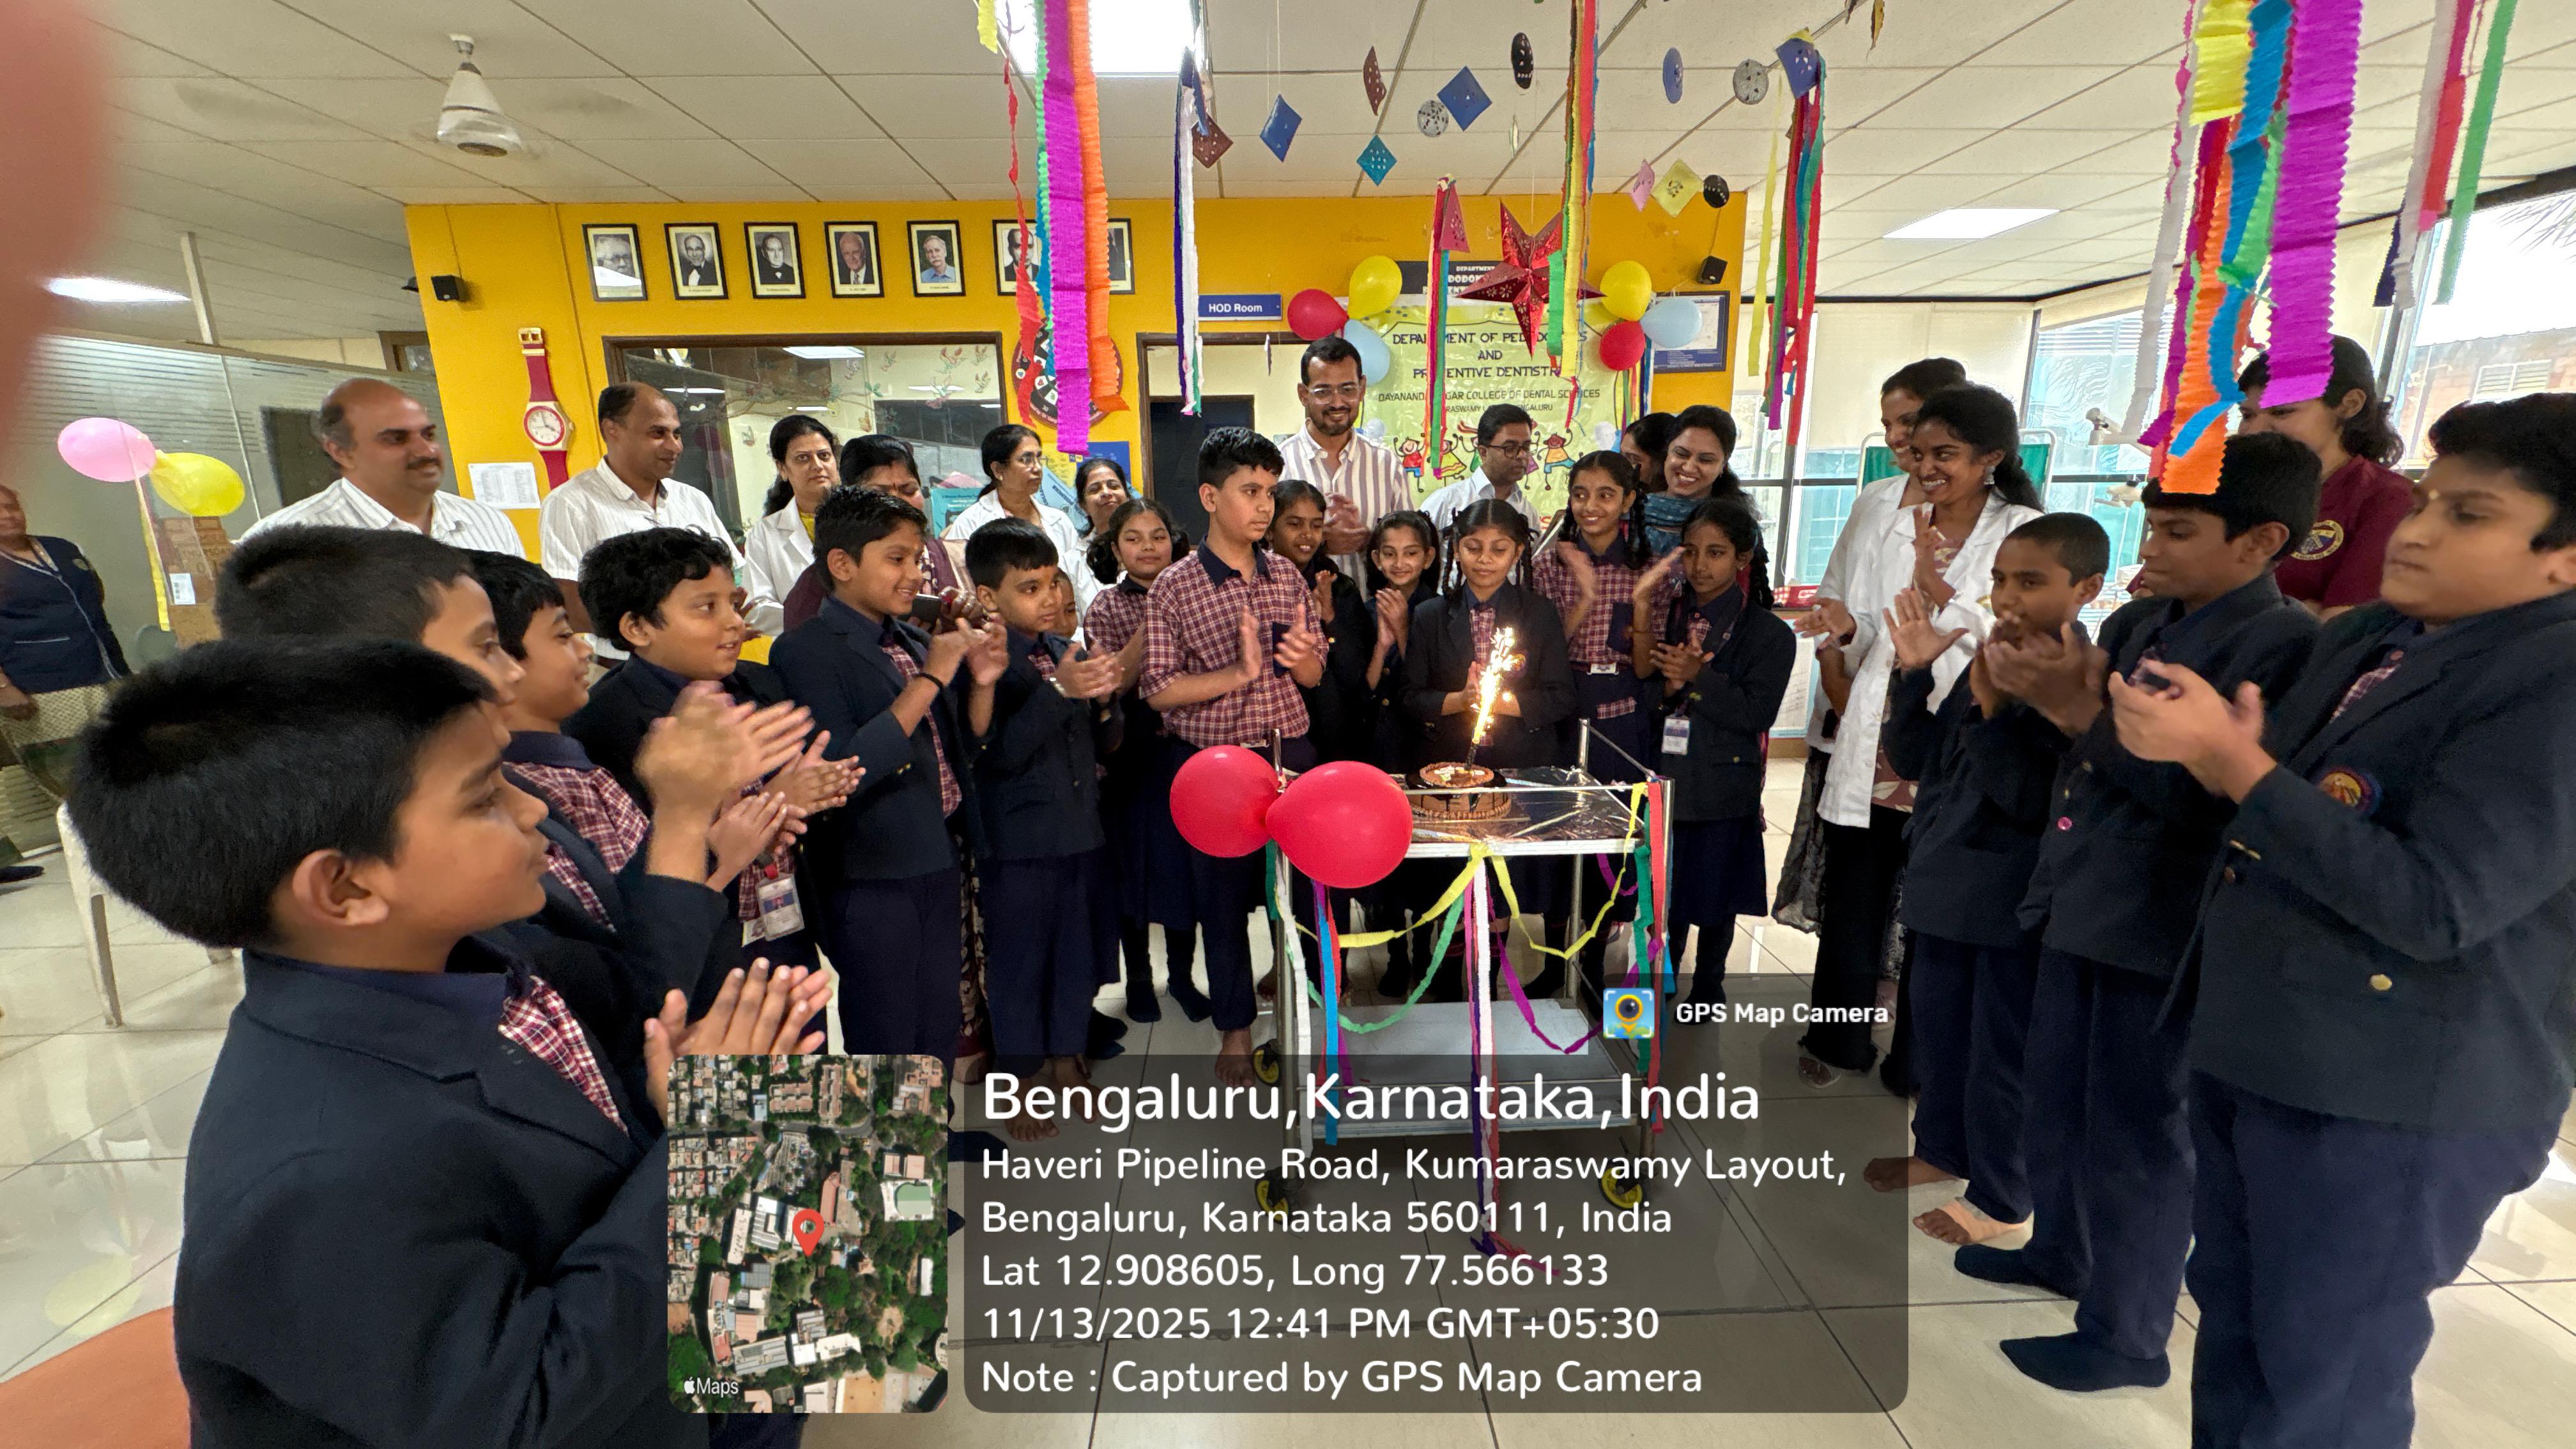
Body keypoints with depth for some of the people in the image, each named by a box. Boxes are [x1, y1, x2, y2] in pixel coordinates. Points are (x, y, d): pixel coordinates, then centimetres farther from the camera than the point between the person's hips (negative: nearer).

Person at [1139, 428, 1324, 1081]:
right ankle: (1235, 1027, 30)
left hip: (1290, 753, 3)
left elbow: (1314, 677, 11)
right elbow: (1159, 690, -10)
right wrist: (1238, 672, -21)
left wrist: (1300, 655, -12)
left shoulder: (1286, 576, 5)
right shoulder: (1174, 588, -7)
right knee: (1222, 896, 10)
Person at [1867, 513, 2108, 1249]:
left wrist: (1994, 710, -31)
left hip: (2014, 904, -8)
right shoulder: (1984, 663, 6)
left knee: (2001, 1050, 6)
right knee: (1934, 1024, 21)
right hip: (1947, 886, 8)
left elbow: (2038, 798, -23)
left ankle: (1999, 1197, 24)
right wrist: (1914, 674, -4)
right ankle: (1941, 1148, 41)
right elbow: (1912, 759, 6)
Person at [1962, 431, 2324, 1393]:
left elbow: (2205, 794, -23)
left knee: (2135, 1129, 6)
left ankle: (2126, 1335, 24)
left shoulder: (2284, 645, -16)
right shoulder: (2136, 622, 7)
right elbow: (2063, 744, 7)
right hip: (2080, 899, 8)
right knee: (2055, 1094, 21)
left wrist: (2082, 712, -26)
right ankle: (2060, 1248, 43)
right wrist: (2037, 682, -12)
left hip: (2160, 924, -8)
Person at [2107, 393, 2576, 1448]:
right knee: (2231, 1328, 23)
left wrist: (2234, 760, -28)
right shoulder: (2365, 638, 8)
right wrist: (2213, 753, -5)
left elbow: (2435, 904, -27)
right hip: (2250, 1051, 8)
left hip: (2394, 1100, -7)